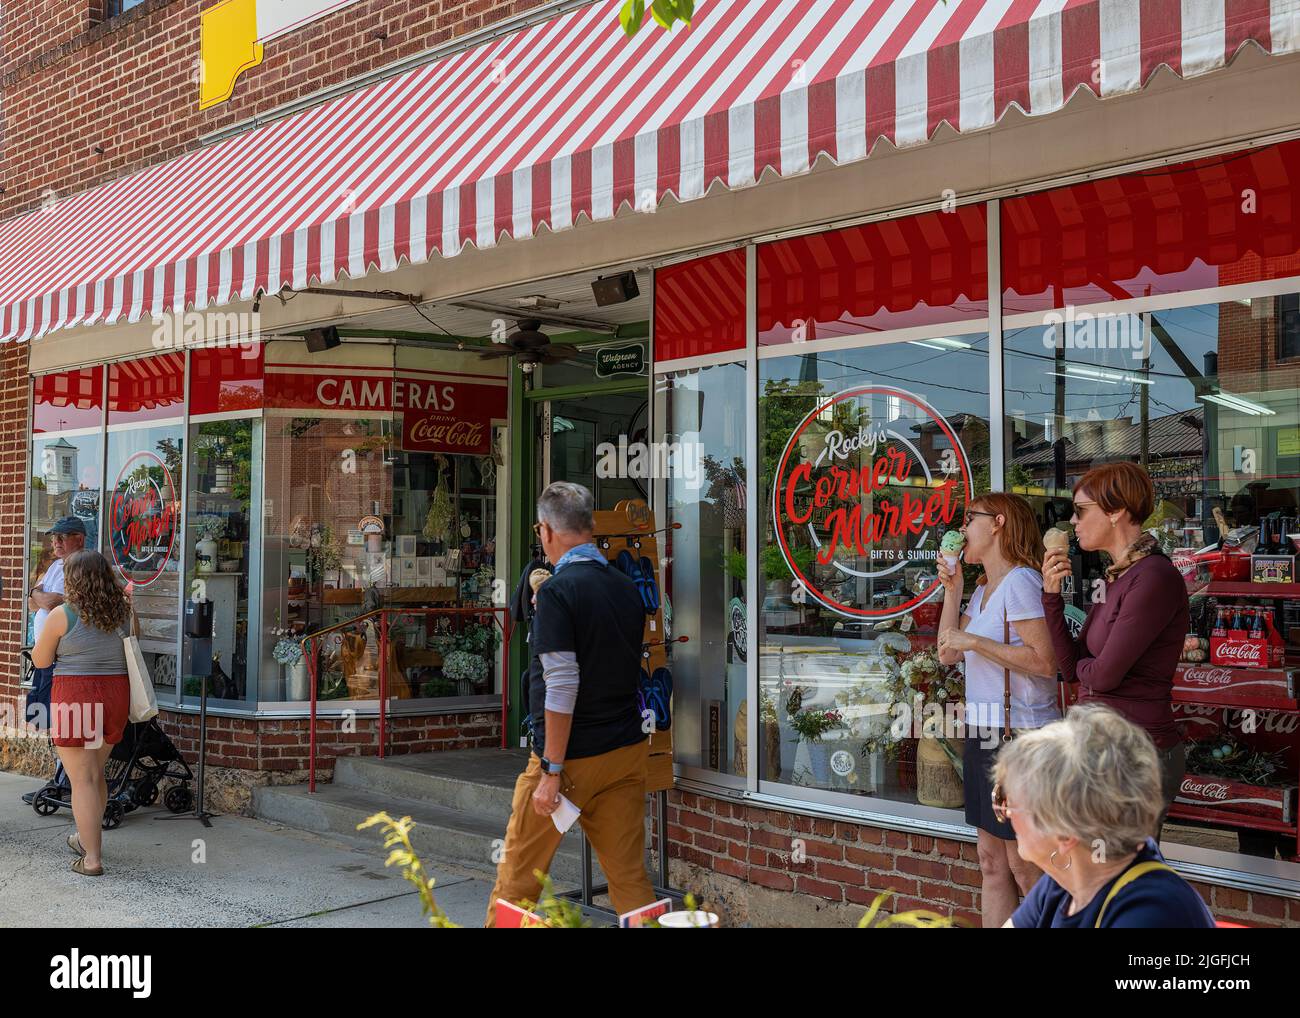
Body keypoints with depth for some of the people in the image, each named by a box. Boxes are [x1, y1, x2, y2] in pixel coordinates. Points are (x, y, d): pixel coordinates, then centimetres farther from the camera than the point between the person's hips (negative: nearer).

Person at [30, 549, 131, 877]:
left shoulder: (62, 616, -10)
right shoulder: (123, 612, 3)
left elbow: (41, 660, 0)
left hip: (75, 697, -5)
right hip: (116, 694, 5)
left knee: (82, 779, 0)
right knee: (96, 773, 21)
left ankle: (91, 858, 1)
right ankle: (87, 837, 36)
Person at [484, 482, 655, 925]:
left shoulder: (557, 592, -15)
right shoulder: (627, 589, 7)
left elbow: (562, 685, -20)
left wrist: (552, 771, -17)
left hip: (573, 756, -6)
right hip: (628, 751, 7)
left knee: (518, 876, 10)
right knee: (630, 877, 10)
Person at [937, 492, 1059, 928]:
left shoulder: (1020, 581, -14)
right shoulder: (983, 590, 15)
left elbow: (1045, 662, -22)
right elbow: (948, 653, 14)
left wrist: (974, 641, -18)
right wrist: (952, 589, 9)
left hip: (1020, 734, -10)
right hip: (984, 734, 10)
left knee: (1025, 867, -2)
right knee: (992, 863, 13)